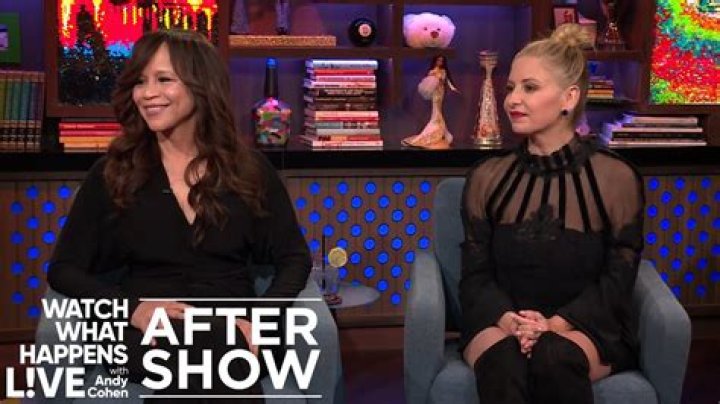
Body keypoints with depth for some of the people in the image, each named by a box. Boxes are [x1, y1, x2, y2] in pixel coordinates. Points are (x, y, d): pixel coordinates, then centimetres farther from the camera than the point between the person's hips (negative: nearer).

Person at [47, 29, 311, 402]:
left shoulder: (250, 169, 10)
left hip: (233, 329, 2)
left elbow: (294, 257, 11)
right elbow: (64, 268, 8)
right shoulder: (112, 173, 8)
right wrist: (132, 307, -11)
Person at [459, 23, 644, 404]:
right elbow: (476, 275, 3)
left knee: (554, 356, -34)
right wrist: (508, 320, -18)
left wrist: (555, 323, -20)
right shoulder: (486, 177, 5)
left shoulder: (616, 178, -2)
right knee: (502, 361, -35)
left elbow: (615, 282, -3)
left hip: (588, 327, 0)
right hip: (499, 323, 0)